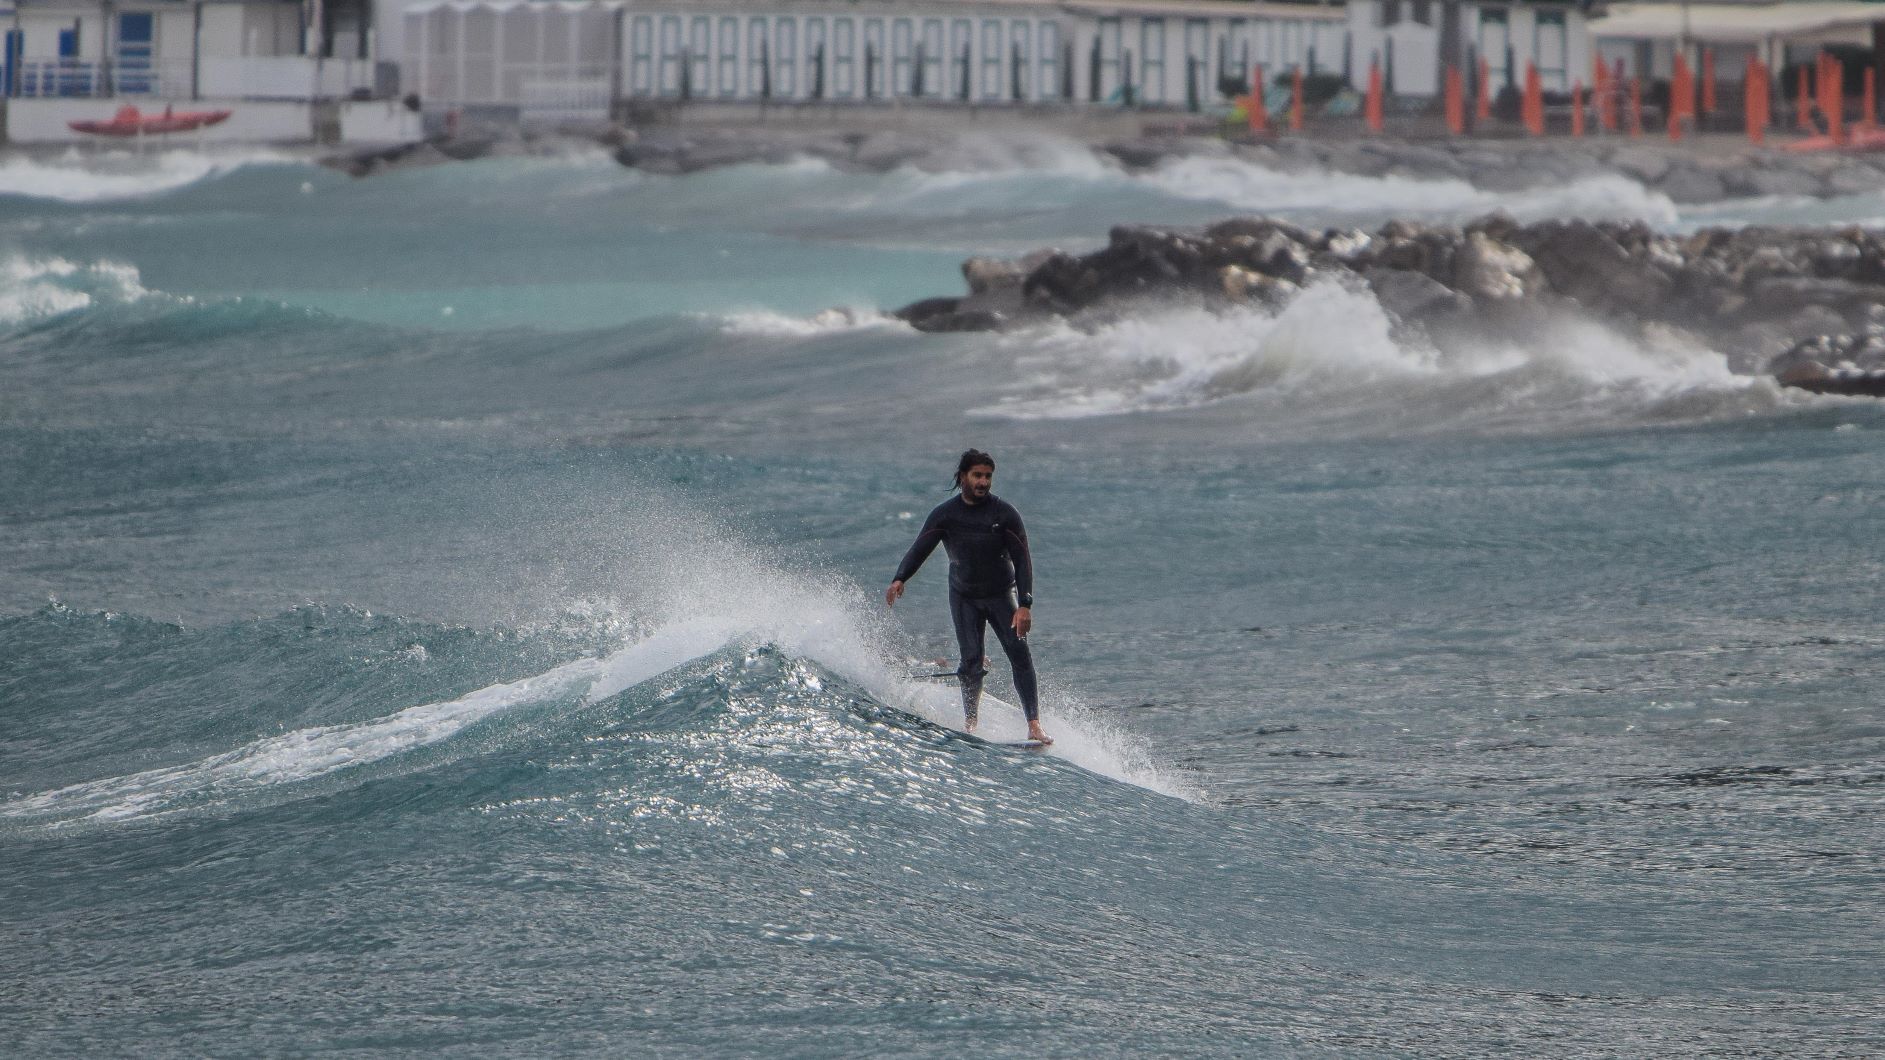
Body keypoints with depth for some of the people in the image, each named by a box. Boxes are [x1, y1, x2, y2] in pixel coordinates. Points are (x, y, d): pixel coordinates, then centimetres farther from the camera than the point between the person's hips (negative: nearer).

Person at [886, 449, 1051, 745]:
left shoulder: (1005, 513, -12)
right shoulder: (945, 515, -8)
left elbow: (1022, 559, -14)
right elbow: (919, 549, -14)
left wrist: (1025, 605, -24)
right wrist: (899, 579, -34)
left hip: (1001, 595, -1)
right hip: (964, 596, 1)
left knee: (1020, 654, -14)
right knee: (971, 661, -12)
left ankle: (1034, 725, -16)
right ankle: (970, 725, -3)